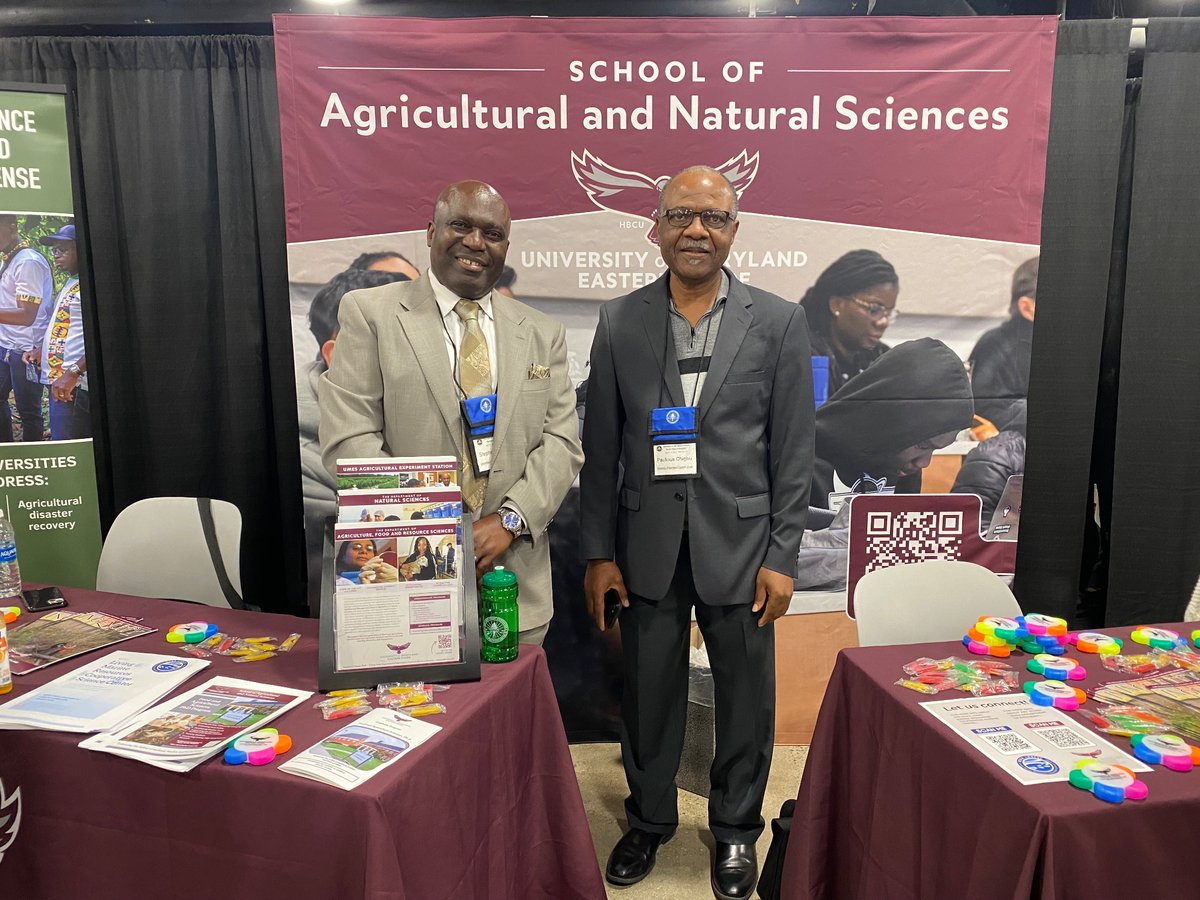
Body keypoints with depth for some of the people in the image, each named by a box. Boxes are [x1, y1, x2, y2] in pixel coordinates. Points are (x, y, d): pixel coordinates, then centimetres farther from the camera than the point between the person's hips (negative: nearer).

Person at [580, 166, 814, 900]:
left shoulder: (779, 322, -3)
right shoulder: (619, 321, 1)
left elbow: (793, 452, -2)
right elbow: (601, 448, 2)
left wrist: (782, 556, -5)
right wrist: (598, 551, 1)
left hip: (738, 543, -1)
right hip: (647, 545, 1)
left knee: (746, 699, 14)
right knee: (649, 695, 15)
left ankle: (737, 827, 38)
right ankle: (650, 819, 40)